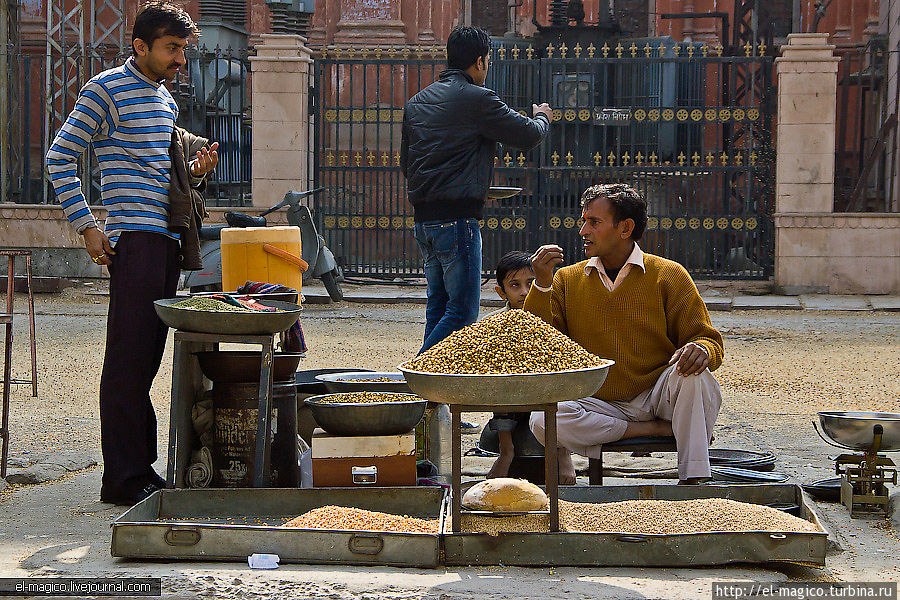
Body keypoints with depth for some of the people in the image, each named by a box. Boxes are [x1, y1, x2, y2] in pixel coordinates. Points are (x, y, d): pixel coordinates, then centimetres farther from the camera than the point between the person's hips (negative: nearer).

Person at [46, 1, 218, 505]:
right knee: (128, 359, -7)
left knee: (147, 359, 11)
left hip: (168, 240, 8)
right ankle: (123, 479, -4)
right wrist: (87, 226, -10)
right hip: (135, 239, -8)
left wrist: (195, 173, 8)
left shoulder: (166, 100, 22)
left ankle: (142, 468, 17)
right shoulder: (107, 90, -3)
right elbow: (60, 157, -5)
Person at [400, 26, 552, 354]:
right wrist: (542, 117, 21)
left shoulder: (416, 102, 15)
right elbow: (528, 136, -1)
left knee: (438, 305, 15)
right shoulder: (477, 99, -8)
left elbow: (406, 163, 21)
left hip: (423, 217, 8)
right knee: (463, 311, -5)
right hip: (457, 218, -8)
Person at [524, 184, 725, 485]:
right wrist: (541, 285, -12)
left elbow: (708, 340, 0)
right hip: (597, 402, 2)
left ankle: (694, 480, -23)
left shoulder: (669, 276, 1)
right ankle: (659, 428, -18)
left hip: (656, 395, -2)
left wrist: (701, 350, -25)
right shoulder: (567, 280, 8)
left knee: (693, 376, -33)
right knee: (542, 420, -28)